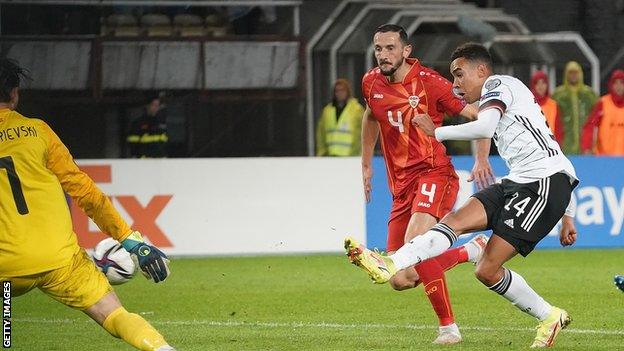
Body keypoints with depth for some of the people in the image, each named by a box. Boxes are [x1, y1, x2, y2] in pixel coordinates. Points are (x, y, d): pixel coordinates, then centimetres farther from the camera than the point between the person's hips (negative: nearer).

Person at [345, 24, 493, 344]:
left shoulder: (428, 82, -11)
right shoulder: (371, 83, 6)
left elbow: (478, 116, -7)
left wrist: (482, 158, -21)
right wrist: (366, 164, 29)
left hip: (434, 173, -7)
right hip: (401, 185, 7)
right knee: (400, 281, 1)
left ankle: (448, 326, -22)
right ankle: (472, 250, 22)